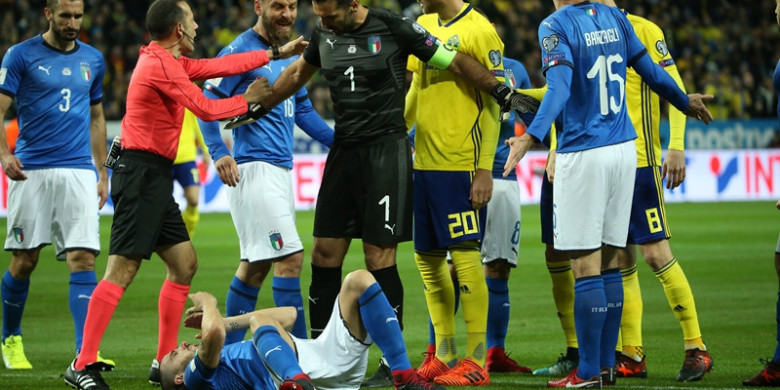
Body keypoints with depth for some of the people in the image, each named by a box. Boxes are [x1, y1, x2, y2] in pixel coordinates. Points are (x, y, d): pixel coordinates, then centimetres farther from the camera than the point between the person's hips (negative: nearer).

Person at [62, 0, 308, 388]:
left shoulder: (170, 61, 15)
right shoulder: (160, 65, -14)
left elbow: (220, 65, 21)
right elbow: (206, 109, -12)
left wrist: (277, 52, 24)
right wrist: (247, 100, 6)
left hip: (155, 178, 11)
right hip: (140, 174, -11)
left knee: (184, 264, 12)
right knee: (122, 271, -14)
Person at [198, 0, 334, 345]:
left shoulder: (290, 52, 16)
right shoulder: (240, 51, -8)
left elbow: (302, 110, 26)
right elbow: (208, 103, -11)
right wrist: (219, 153, -22)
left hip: (282, 170, 9)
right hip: (254, 169, -9)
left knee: (255, 264, 12)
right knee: (290, 257, -12)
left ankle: (228, 349, 19)